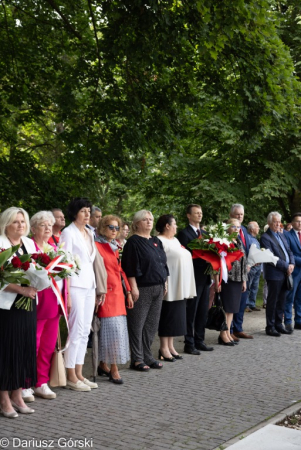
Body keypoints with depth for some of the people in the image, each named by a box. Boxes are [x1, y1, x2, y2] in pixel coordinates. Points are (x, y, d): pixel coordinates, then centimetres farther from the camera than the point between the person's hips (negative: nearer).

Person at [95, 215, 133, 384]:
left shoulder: (115, 247, 17)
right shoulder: (97, 246, -7)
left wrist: (128, 292, 17)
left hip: (118, 292, 8)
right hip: (106, 292, -8)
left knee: (118, 328, 7)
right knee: (113, 327, -12)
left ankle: (103, 365, 19)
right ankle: (113, 368, -4)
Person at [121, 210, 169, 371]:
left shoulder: (156, 241, 15)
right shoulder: (133, 242, -6)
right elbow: (130, 267, -12)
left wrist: (164, 283, 15)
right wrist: (133, 287, -17)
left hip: (157, 289, 7)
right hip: (141, 289, -7)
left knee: (152, 324, 11)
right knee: (137, 324, -1)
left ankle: (147, 356, 20)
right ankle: (137, 359, 6)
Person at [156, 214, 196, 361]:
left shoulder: (175, 240, 17)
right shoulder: (160, 241, -11)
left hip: (180, 286, 9)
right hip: (170, 286, -9)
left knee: (176, 316, 11)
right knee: (168, 316, -3)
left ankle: (170, 346, 18)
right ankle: (164, 348, 5)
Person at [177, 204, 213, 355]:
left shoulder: (204, 233, 17)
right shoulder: (184, 234, -7)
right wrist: (202, 256, -20)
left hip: (205, 277, 8)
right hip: (193, 277, -7)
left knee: (203, 311, 11)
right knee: (191, 312, -2)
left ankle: (199, 341, 20)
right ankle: (189, 344, 5)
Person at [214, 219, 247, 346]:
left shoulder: (239, 243, 14)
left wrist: (244, 280, 14)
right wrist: (217, 282, -16)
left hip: (238, 280, 7)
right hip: (227, 279, -7)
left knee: (232, 307, 10)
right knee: (226, 307, -3)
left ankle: (228, 333, 17)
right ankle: (223, 335, 5)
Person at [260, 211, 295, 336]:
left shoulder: (281, 235, 17)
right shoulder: (265, 238, -10)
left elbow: (288, 251, 16)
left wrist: (292, 264, -1)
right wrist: (286, 266, -15)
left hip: (285, 274, 8)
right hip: (274, 274, -8)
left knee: (281, 301, 13)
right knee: (272, 301, 1)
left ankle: (278, 325, 22)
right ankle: (270, 327, 9)